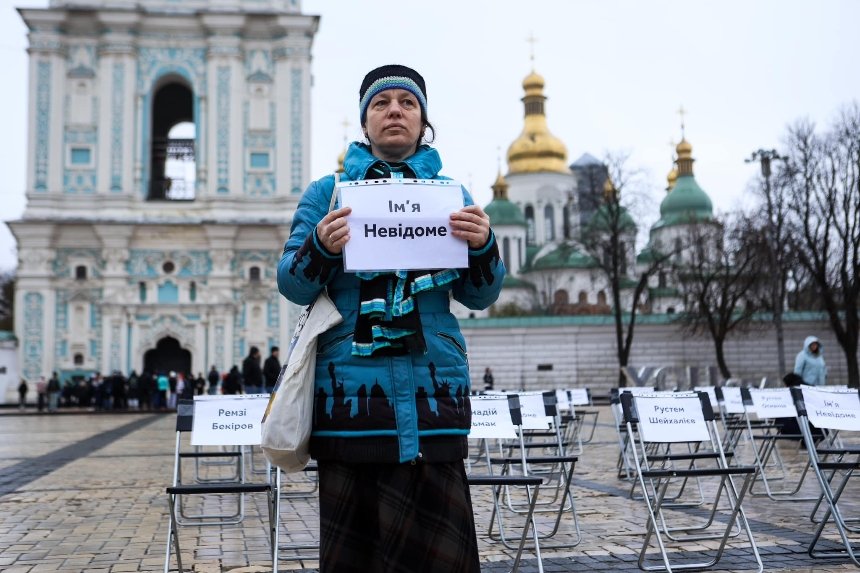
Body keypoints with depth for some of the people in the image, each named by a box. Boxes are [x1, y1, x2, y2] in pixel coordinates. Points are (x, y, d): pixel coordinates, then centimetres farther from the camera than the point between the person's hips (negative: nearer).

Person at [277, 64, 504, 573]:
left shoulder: (451, 193, 14)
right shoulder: (327, 191, 11)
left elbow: (479, 297, 9)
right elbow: (293, 287, 4)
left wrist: (483, 247, -12)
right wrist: (320, 247, -16)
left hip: (432, 386, 1)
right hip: (350, 384, 0)